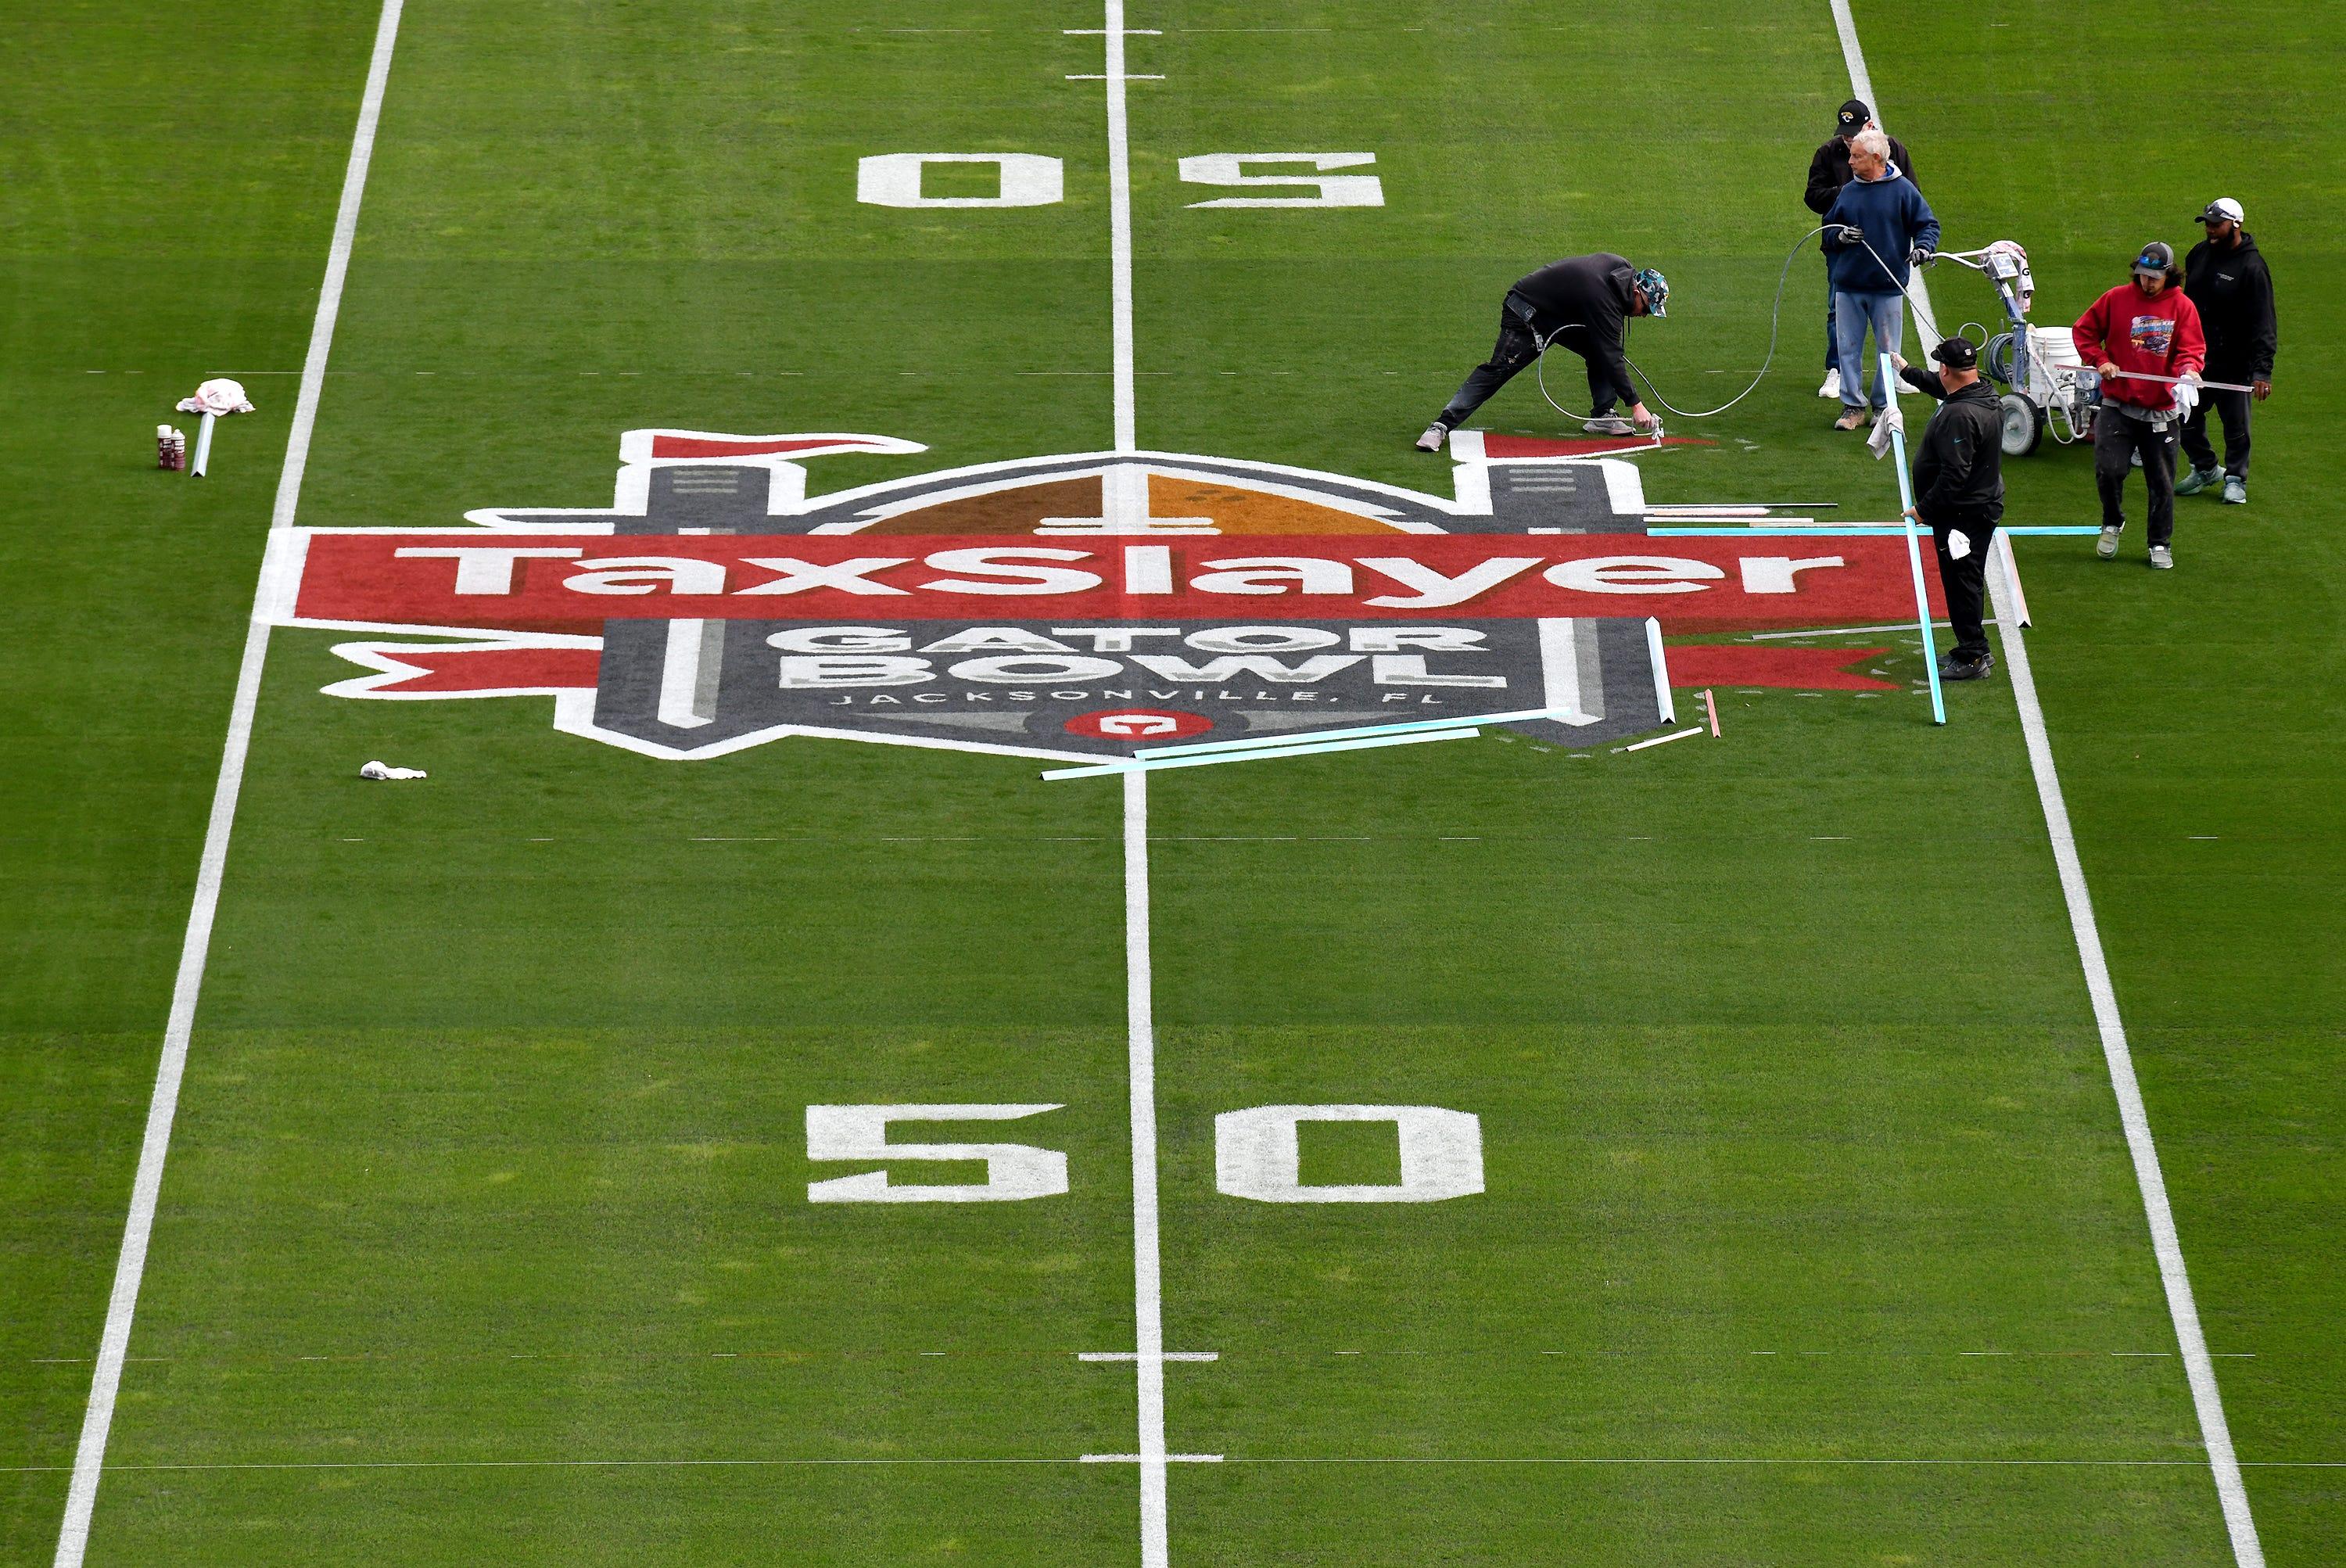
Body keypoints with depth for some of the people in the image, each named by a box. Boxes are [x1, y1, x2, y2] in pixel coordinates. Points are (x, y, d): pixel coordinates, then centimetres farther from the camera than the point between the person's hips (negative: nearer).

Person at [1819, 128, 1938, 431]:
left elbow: (1927, 225, 1)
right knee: (1848, 349, 4)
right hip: (1848, 286, 3)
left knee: (1888, 350, 5)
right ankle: (1853, 408, 12)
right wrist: (1839, 236, -7)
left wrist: (1923, 247, -19)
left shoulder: (1902, 189, -2)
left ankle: (1884, 406, 17)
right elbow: (1829, 229, 16)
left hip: (1888, 287, -3)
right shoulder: (1848, 191, 9)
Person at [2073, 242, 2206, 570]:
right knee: (2109, 469, -11)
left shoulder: (2183, 307, 0)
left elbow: (2192, 348, -3)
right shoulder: (2116, 299, 1)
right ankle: (2113, 523, 17)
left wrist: (2188, 370, -25)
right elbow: (2083, 331, 9)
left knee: (2162, 481, 6)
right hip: (2117, 405, 0)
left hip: (2162, 410, 0)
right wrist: (2099, 360, -7)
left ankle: (2161, 544, 20)